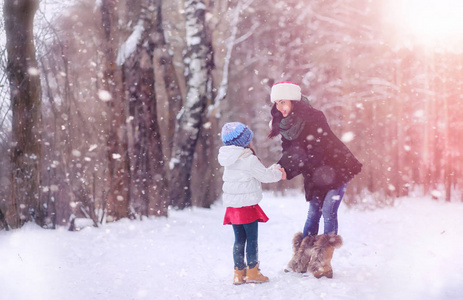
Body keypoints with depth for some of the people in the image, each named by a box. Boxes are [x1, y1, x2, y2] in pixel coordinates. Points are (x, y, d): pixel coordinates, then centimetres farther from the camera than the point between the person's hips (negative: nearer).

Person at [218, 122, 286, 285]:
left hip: (232, 206, 7)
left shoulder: (229, 161, 8)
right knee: (252, 239, 4)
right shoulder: (249, 160, -16)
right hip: (247, 205, -7)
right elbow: (264, 175, -7)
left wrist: (271, 170, 18)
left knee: (239, 240, 12)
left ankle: (239, 272, 16)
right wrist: (278, 174, 13)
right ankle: (252, 272, 9)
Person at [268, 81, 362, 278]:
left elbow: (315, 153, -26)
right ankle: (302, 260, 10)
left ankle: (322, 263, -9)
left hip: (335, 168, -7)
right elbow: (290, 152, 3)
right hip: (315, 174, 7)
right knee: (313, 212, 7)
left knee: (328, 211, -11)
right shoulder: (286, 124, 1)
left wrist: (289, 171, -29)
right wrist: (280, 167, -18)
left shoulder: (312, 118, -22)